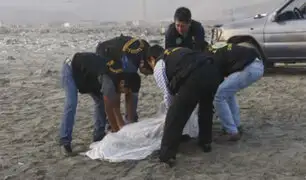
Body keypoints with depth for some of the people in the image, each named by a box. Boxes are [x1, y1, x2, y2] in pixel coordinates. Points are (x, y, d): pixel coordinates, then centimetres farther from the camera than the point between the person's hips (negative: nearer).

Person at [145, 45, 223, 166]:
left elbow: (167, 94, 15)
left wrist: (173, 109, 33)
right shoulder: (177, 51, 39)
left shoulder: (158, 67, 18)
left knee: (175, 117, 6)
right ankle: (206, 143, 43)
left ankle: (166, 156, 11)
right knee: (206, 108, 32)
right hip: (213, 71, 8)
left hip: (194, 78, -7)